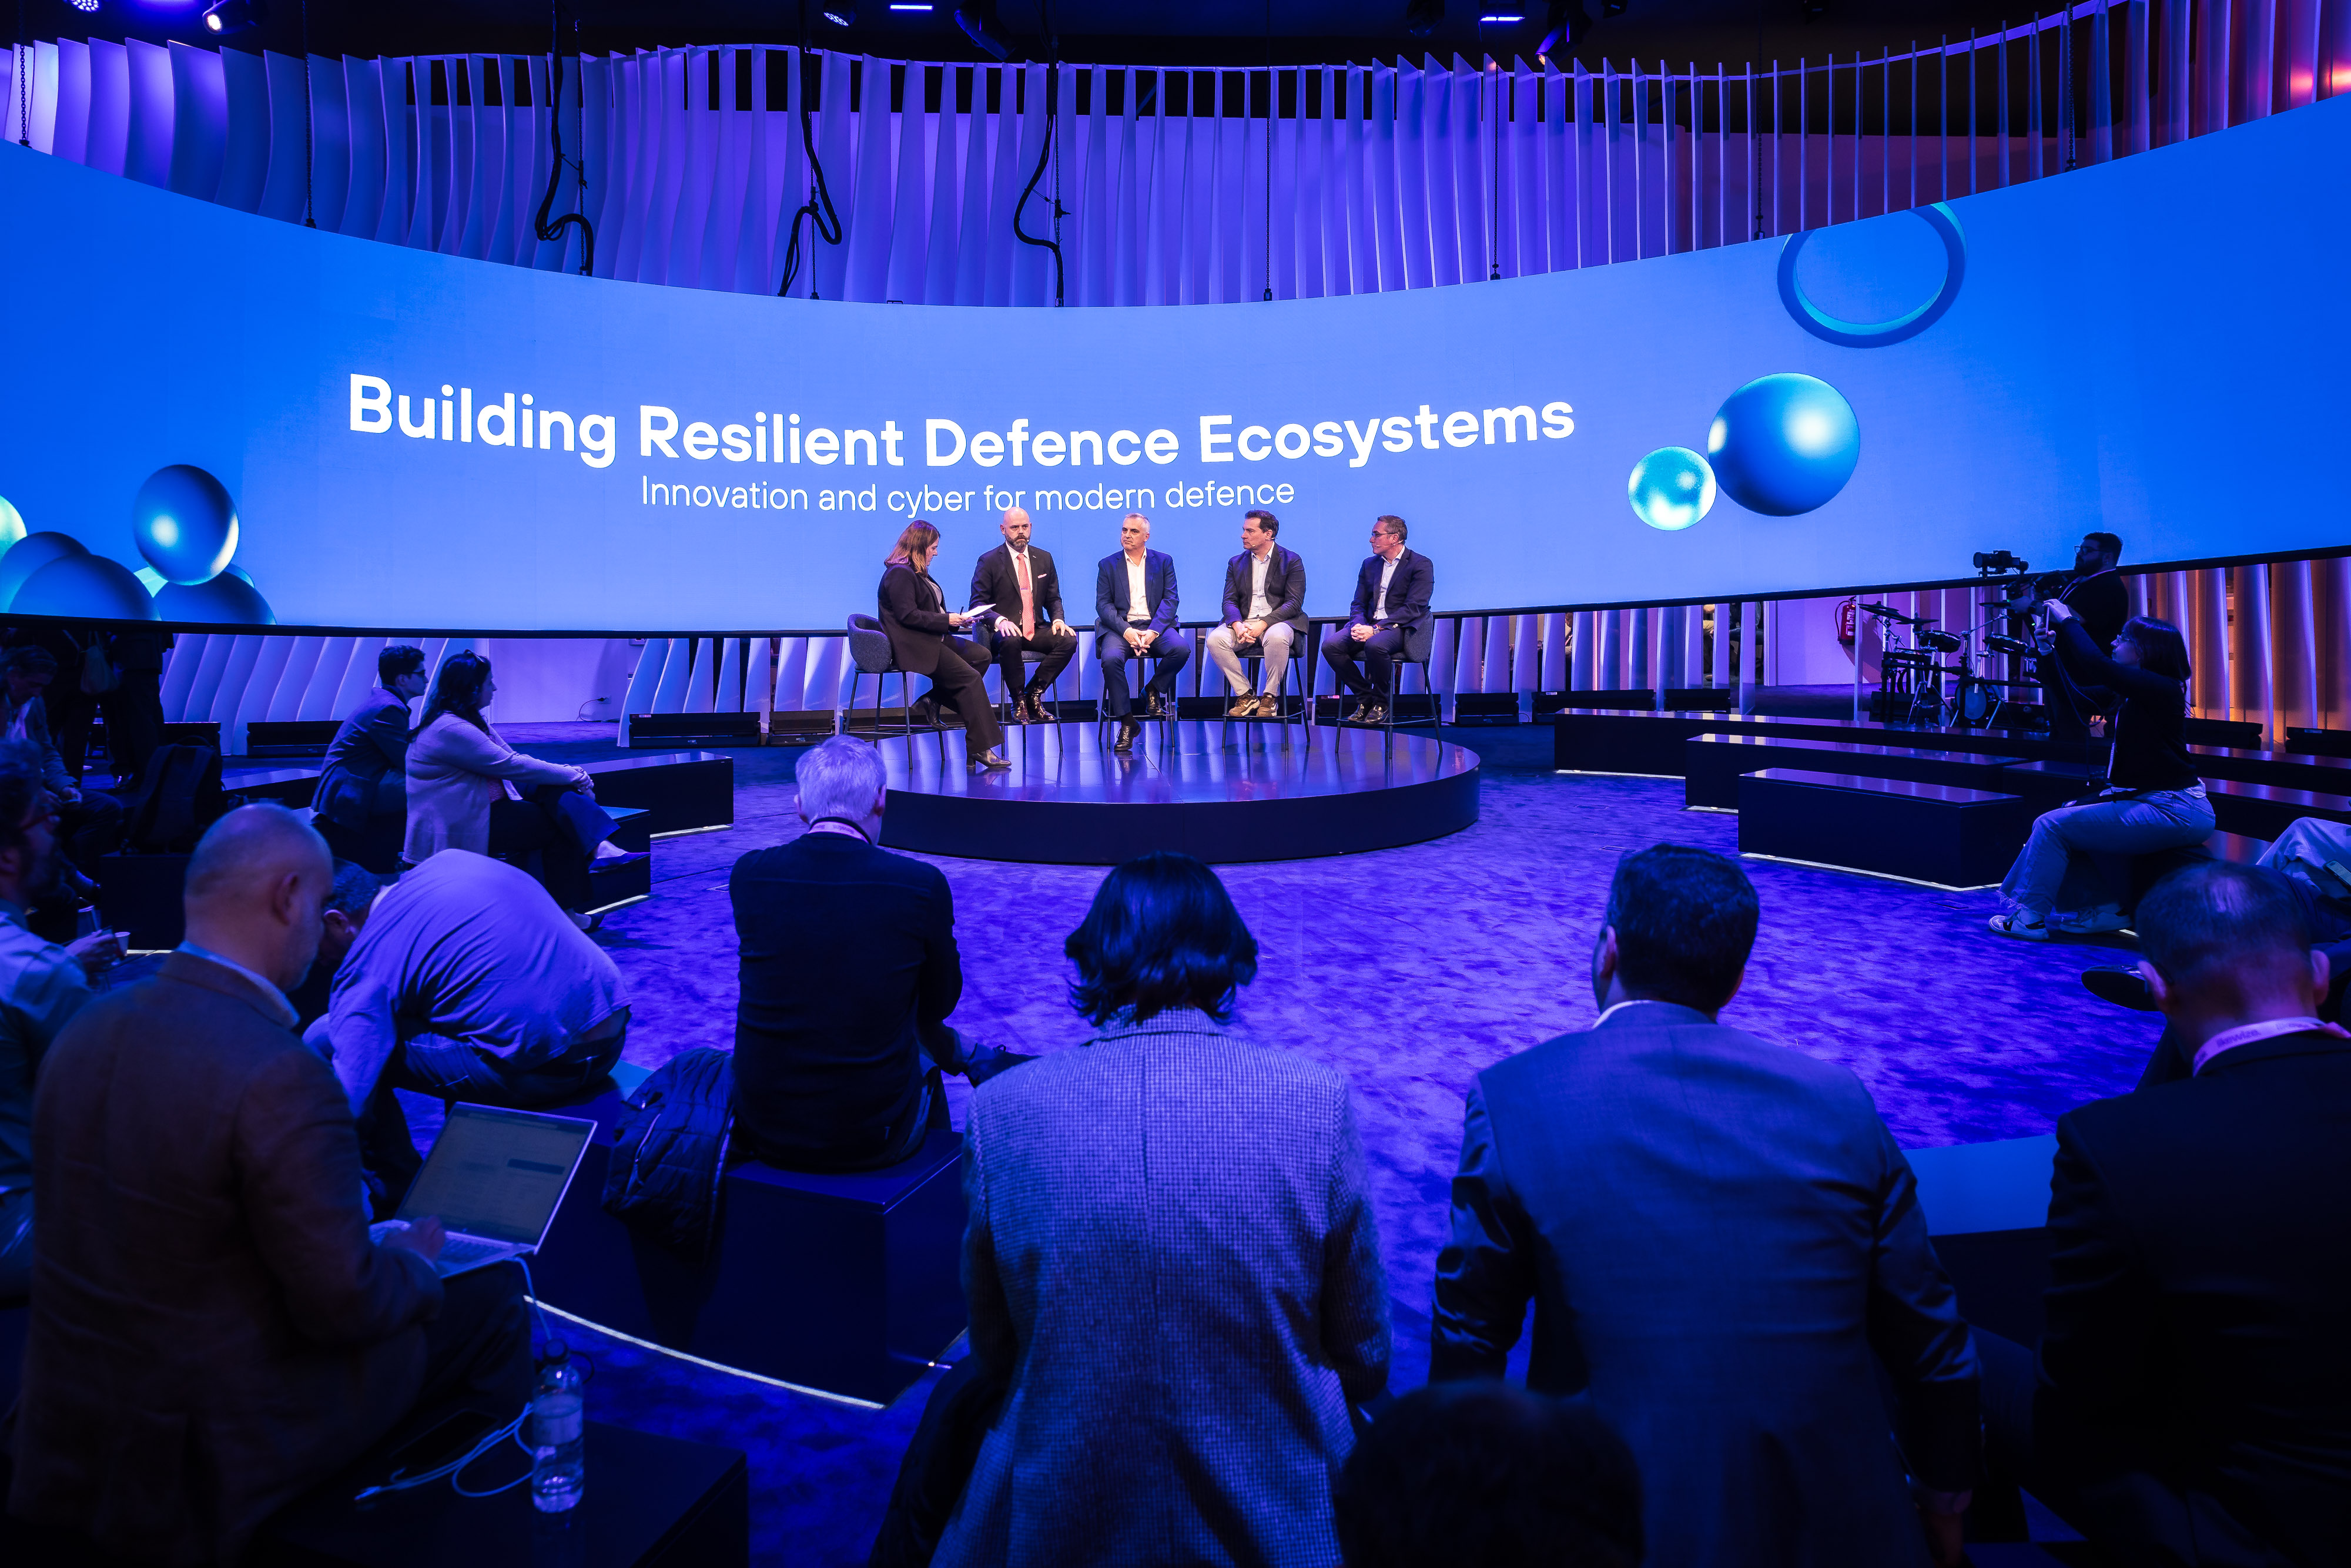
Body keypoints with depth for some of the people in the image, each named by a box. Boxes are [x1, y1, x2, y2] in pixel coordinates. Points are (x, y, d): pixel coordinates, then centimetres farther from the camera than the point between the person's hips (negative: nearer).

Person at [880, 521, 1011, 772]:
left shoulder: (918, 573, 20)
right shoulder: (900, 574, -12)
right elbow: (908, 616, -19)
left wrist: (956, 621, 6)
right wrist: (947, 620, -16)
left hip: (932, 639, 10)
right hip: (913, 646, -10)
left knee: (981, 655, -1)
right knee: (970, 678, -19)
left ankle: (934, 702, -4)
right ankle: (980, 749, -20)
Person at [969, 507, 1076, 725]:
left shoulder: (1044, 559, 13)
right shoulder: (989, 562, 0)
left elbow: (1053, 598, 18)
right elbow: (978, 603, -5)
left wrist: (1058, 619, -6)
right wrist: (1000, 621, -25)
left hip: (1036, 630, 4)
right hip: (1005, 631, -4)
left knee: (1068, 640, -24)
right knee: (1010, 641, -39)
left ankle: (1034, 694, -11)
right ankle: (1019, 700, -19)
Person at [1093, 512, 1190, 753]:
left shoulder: (1163, 562, 13)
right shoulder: (1108, 565, 12)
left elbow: (1170, 600, 2)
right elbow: (1103, 604, 2)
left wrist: (1153, 632, -16)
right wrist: (1126, 631, -16)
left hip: (1155, 626, 1)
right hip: (1121, 627, 0)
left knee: (1181, 648, -30)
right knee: (1111, 659, -32)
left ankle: (1154, 690, -1)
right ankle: (1127, 722, -19)